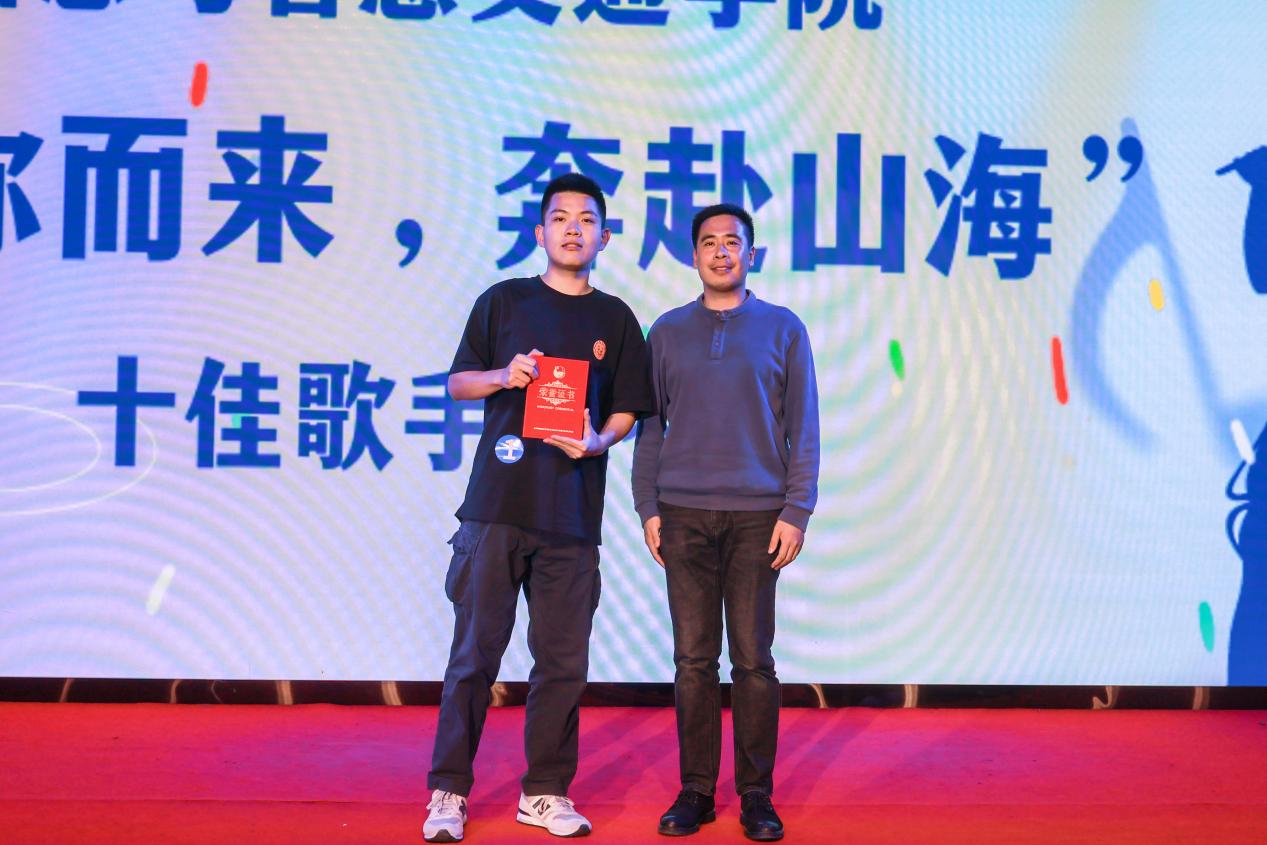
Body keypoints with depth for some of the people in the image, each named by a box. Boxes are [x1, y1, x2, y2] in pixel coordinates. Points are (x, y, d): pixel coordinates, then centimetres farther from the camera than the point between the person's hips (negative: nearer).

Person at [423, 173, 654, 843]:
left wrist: (597, 441, -8)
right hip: (497, 505, -1)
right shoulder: (503, 302, 9)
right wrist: (504, 376, -8)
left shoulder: (616, 320, 12)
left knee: (563, 661, 5)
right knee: (475, 653, 0)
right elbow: (457, 382, 12)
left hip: (573, 514, 2)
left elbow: (627, 409, 13)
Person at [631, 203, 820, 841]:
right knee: (694, 658, 4)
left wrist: (796, 511, -4)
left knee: (753, 658, 1)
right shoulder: (668, 332, 11)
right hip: (684, 514, 2)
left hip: (757, 514, -1)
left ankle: (756, 794, 13)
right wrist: (648, 506, 3)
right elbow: (650, 424, 11)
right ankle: (696, 790, 14)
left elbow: (803, 429, 4)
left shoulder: (783, 329, 7)